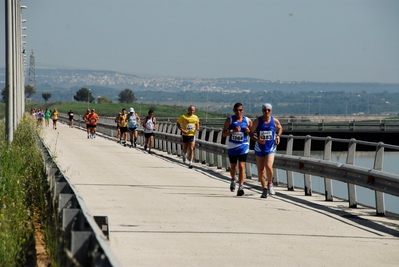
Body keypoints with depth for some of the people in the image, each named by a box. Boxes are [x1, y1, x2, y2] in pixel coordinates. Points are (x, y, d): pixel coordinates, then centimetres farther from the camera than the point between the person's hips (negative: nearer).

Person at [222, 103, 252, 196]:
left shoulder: (248, 121, 1)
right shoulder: (229, 120, -3)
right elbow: (223, 134, -6)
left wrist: (248, 131, -10)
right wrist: (233, 131, -22)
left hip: (243, 146, -1)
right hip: (232, 146, 1)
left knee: (241, 166, -12)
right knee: (233, 166, 16)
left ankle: (241, 187, -14)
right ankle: (233, 180, 45)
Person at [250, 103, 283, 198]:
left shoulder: (275, 121, -1)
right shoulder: (257, 121, -4)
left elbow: (280, 128, 19)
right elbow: (251, 133, 0)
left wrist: (278, 136, 1)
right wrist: (257, 139, -18)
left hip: (271, 148, -1)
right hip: (259, 148, 1)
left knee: (268, 166, -21)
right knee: (260, 170, 4)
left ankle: (270, 184, 5)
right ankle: (265, 189, 19)